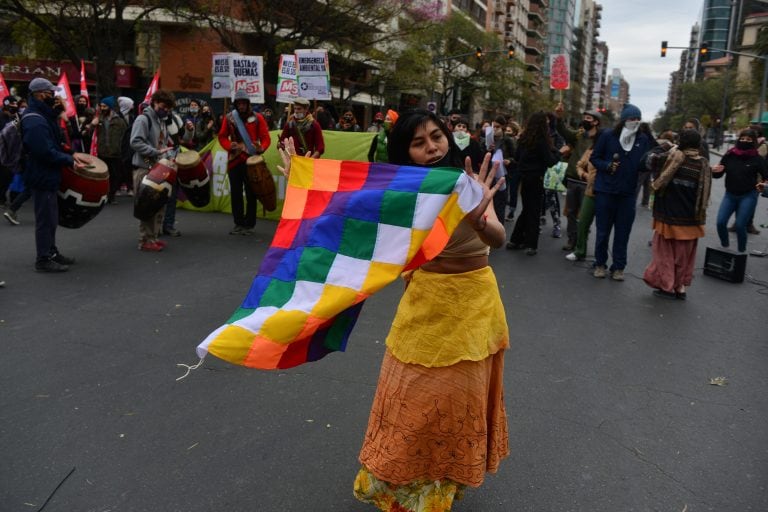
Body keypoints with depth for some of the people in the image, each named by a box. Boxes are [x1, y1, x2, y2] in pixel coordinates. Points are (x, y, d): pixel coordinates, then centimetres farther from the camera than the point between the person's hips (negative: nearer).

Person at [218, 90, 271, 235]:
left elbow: (266, 137, -3)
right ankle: (238, 223, 17)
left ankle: (249, 225, 8)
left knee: (251, 193, 1)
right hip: (234, 161, 3)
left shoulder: (257, 118, 0)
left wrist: (261, 148, -24)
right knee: (235, 193, 6)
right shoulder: (229, 118, 7)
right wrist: (229, 145, -12)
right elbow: (222, 136, 8)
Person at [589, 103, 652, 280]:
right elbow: (594, 158, 2)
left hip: (628, 193, 2)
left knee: (623, 233, 8)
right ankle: (600, 264, 22)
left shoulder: (643, 139, 1)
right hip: (605, 191, -2)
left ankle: (618, 267, 19)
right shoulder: (608, 136, -4)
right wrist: (607, 166, -15)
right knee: (603, 231, 8)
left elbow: (644, 164, 1)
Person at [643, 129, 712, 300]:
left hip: (669, 215, -3)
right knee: (684, 254, 15)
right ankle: (681, 287, 21)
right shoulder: (704, 164, -3)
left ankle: (667, 286, 14)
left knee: (665, 251, 11)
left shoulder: (673, 157, -14)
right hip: (691, 219, 3)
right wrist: (699, 213, 10)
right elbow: (705, 194, 0)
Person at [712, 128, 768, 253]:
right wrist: (716, 171, -14)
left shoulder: (757, 159, -5)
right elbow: (718, 175, 9)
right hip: (730, 194, 3)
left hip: (748, 196, -3)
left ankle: (741, 252, 12)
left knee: (740, 225, -8)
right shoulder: (729, 156, 1)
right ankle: (724, 246, 16)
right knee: (721, 222, -8)